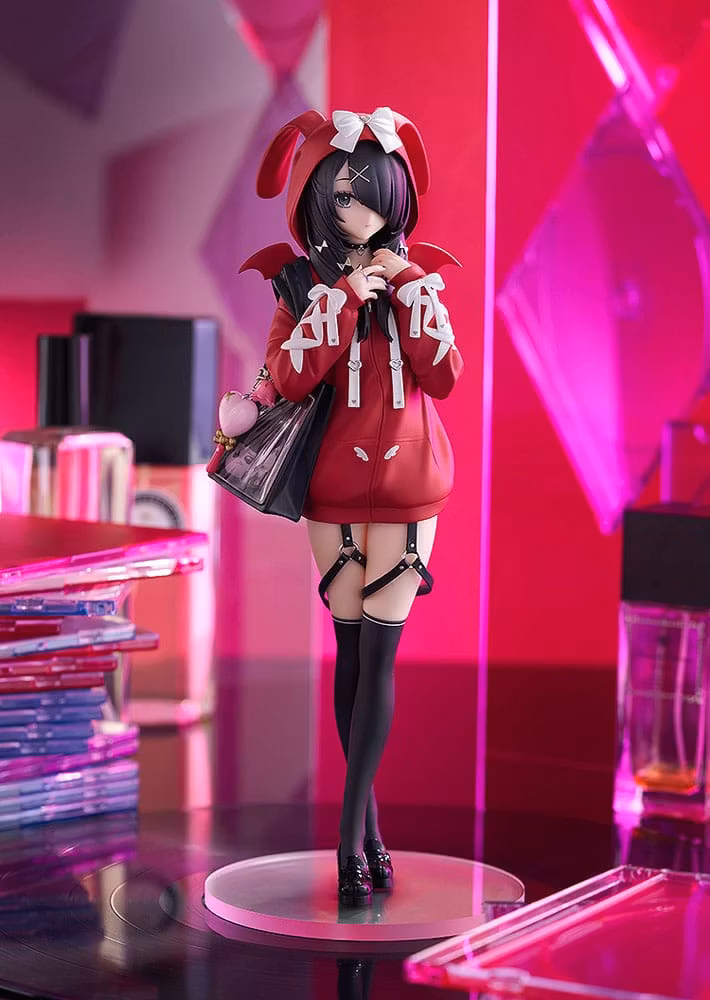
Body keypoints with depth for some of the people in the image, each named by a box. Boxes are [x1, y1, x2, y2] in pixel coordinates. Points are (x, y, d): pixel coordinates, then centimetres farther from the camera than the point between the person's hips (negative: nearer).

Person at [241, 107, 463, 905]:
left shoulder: (415, 274, 4)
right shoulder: (302, 282, 0)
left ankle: (350, 836, -6)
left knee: (380, 653, -7)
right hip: (334, 485, 0)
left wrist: (412, 290, -12)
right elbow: (288, 379, -14)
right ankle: (368, 826, 16)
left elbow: (445, 378, -6)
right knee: (351, 651, 5)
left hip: (408, 484, 0)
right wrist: (343, 298, -18)